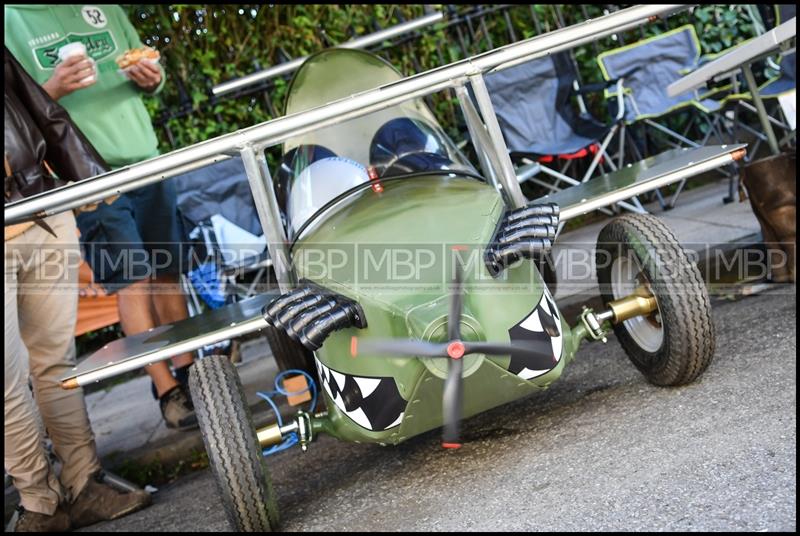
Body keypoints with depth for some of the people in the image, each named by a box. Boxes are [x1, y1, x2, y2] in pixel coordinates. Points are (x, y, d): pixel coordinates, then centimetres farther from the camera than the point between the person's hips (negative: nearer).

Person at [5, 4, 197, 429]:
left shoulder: (104, 7, 14)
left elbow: (146, 69, 22)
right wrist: (51, 90, -24)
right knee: (131, 281, -8)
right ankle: (167, 392, -2)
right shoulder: (11, 21, -1)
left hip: (147, 161, 5)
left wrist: (152, 79, -1)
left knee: (167, 273, 8)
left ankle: (188, 372, 18)